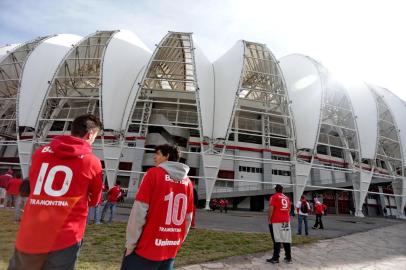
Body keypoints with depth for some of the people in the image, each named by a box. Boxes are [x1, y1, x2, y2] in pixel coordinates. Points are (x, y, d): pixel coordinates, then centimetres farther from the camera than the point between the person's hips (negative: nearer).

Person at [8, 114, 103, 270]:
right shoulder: (92, 162, -8)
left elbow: (33, 186, 19)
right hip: (64, 238, -3)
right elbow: (94, 201, 6)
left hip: (28, 236, 4)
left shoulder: (40, 152, 3)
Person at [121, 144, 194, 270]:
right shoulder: (187, 182, 3)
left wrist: (130, 243, -5)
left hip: (146, 248, -4)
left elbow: (139, 211, -14)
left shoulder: (154, 173, -10)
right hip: (171, 251, 5)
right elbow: (188, 218, 6)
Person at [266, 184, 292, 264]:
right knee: (287, 239, 10)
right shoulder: (287, 198, 14)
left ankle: (275, 258, -1)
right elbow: (289, 209, 19)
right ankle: (288, 257, 17)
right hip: (286, 221, 6)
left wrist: (269, 219, -7)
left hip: (276, 221, -6)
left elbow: (271, 209, -13)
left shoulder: (274, 197, -5)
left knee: (277, 240, -4)